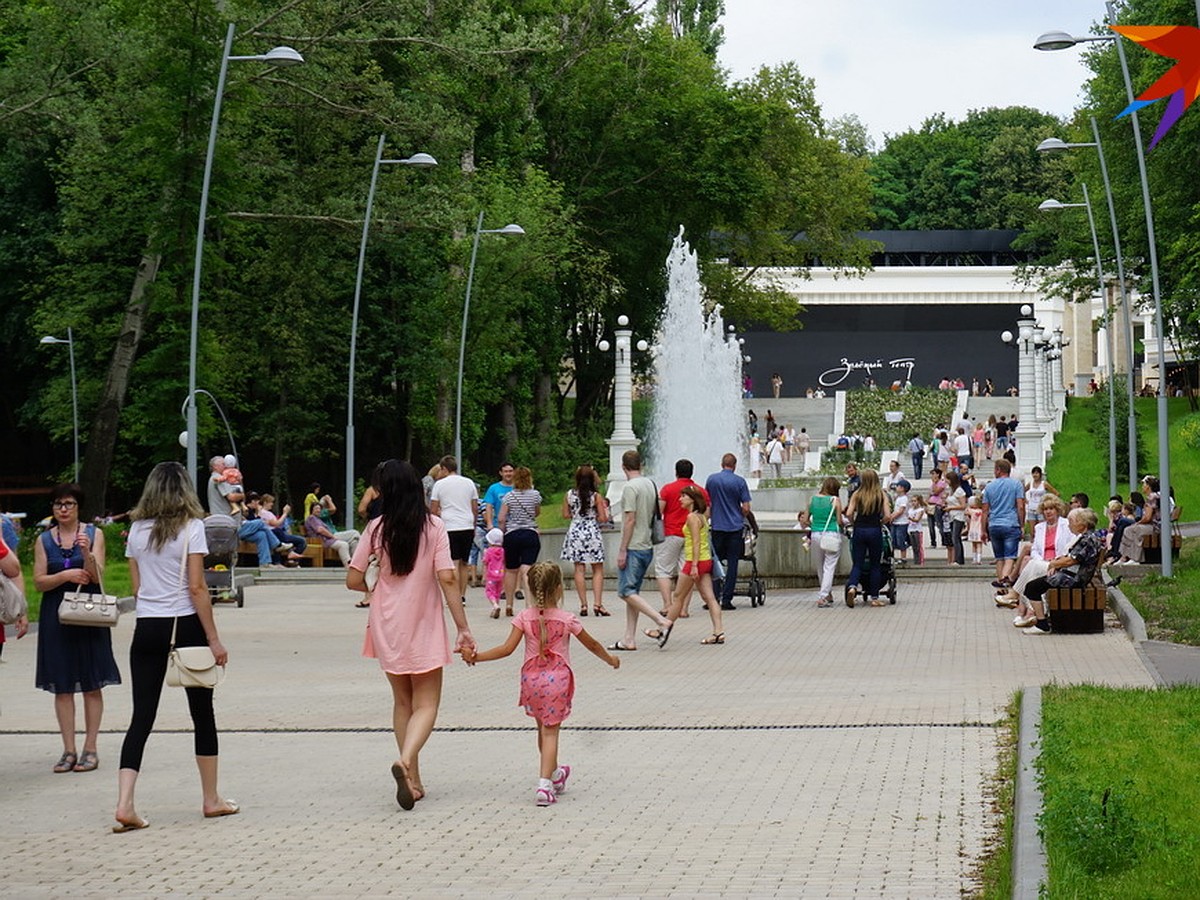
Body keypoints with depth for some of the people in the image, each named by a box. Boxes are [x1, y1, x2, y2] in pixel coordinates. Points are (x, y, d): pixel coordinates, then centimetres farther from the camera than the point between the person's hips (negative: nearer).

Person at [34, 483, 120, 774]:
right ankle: (69, 750, 8)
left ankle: (90, 749, 6)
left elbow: (97, 576, -6)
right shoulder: (44, 540, 6)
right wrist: (66, 576, -14)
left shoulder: (94, 534, 1)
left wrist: (86, 552, -24)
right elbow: (39, 582, 1)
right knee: (62, 687, 3)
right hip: (56, 617, 2)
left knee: (92, 685, 0)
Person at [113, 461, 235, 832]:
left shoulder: (137, 530, 6)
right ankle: (211, 799, 20)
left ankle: (125, 804, -12)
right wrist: (214, 639, -9)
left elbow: (137, 586, 9)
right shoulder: (191, 527, -8)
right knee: (202, 714, 11)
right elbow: (196, 587, -12)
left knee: (142, 717, 1)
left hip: (147, 630, 4)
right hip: (185, 627, -3)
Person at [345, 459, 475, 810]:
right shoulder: (434, 527, -9)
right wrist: (463, 628, -10)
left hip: (387, 626, 2)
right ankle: (406, 758, -24)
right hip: (424, 626, -2)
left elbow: (353, 580, -3)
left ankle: (413, 780, 16)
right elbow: (447, 579, -14)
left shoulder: (377, 528, -5)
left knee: (403, 702, 17)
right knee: (426, 705, 4)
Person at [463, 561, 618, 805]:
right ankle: (545, 785, -17)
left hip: (532, 678, 2)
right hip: (558, 678, -2)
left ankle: (554, 774, 39)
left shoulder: (524, 618, -4)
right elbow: (592, 644, 9)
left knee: (543, 729, 20)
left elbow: (507, 648, -11)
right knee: (550, 732, -4)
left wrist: (475, 656, -6)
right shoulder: (567, 620, -5)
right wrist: (610, 659, 27)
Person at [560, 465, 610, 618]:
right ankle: (597, 603, -6)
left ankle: (583, 605, 2)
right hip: (592, 532, -2)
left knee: (579, 569, 5)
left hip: (575, 532, 2)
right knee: (598, 570, 6)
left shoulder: (569, 495, -1)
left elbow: (565, 515, 5)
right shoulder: (596, 496, -9)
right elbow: (602, 518, -9)